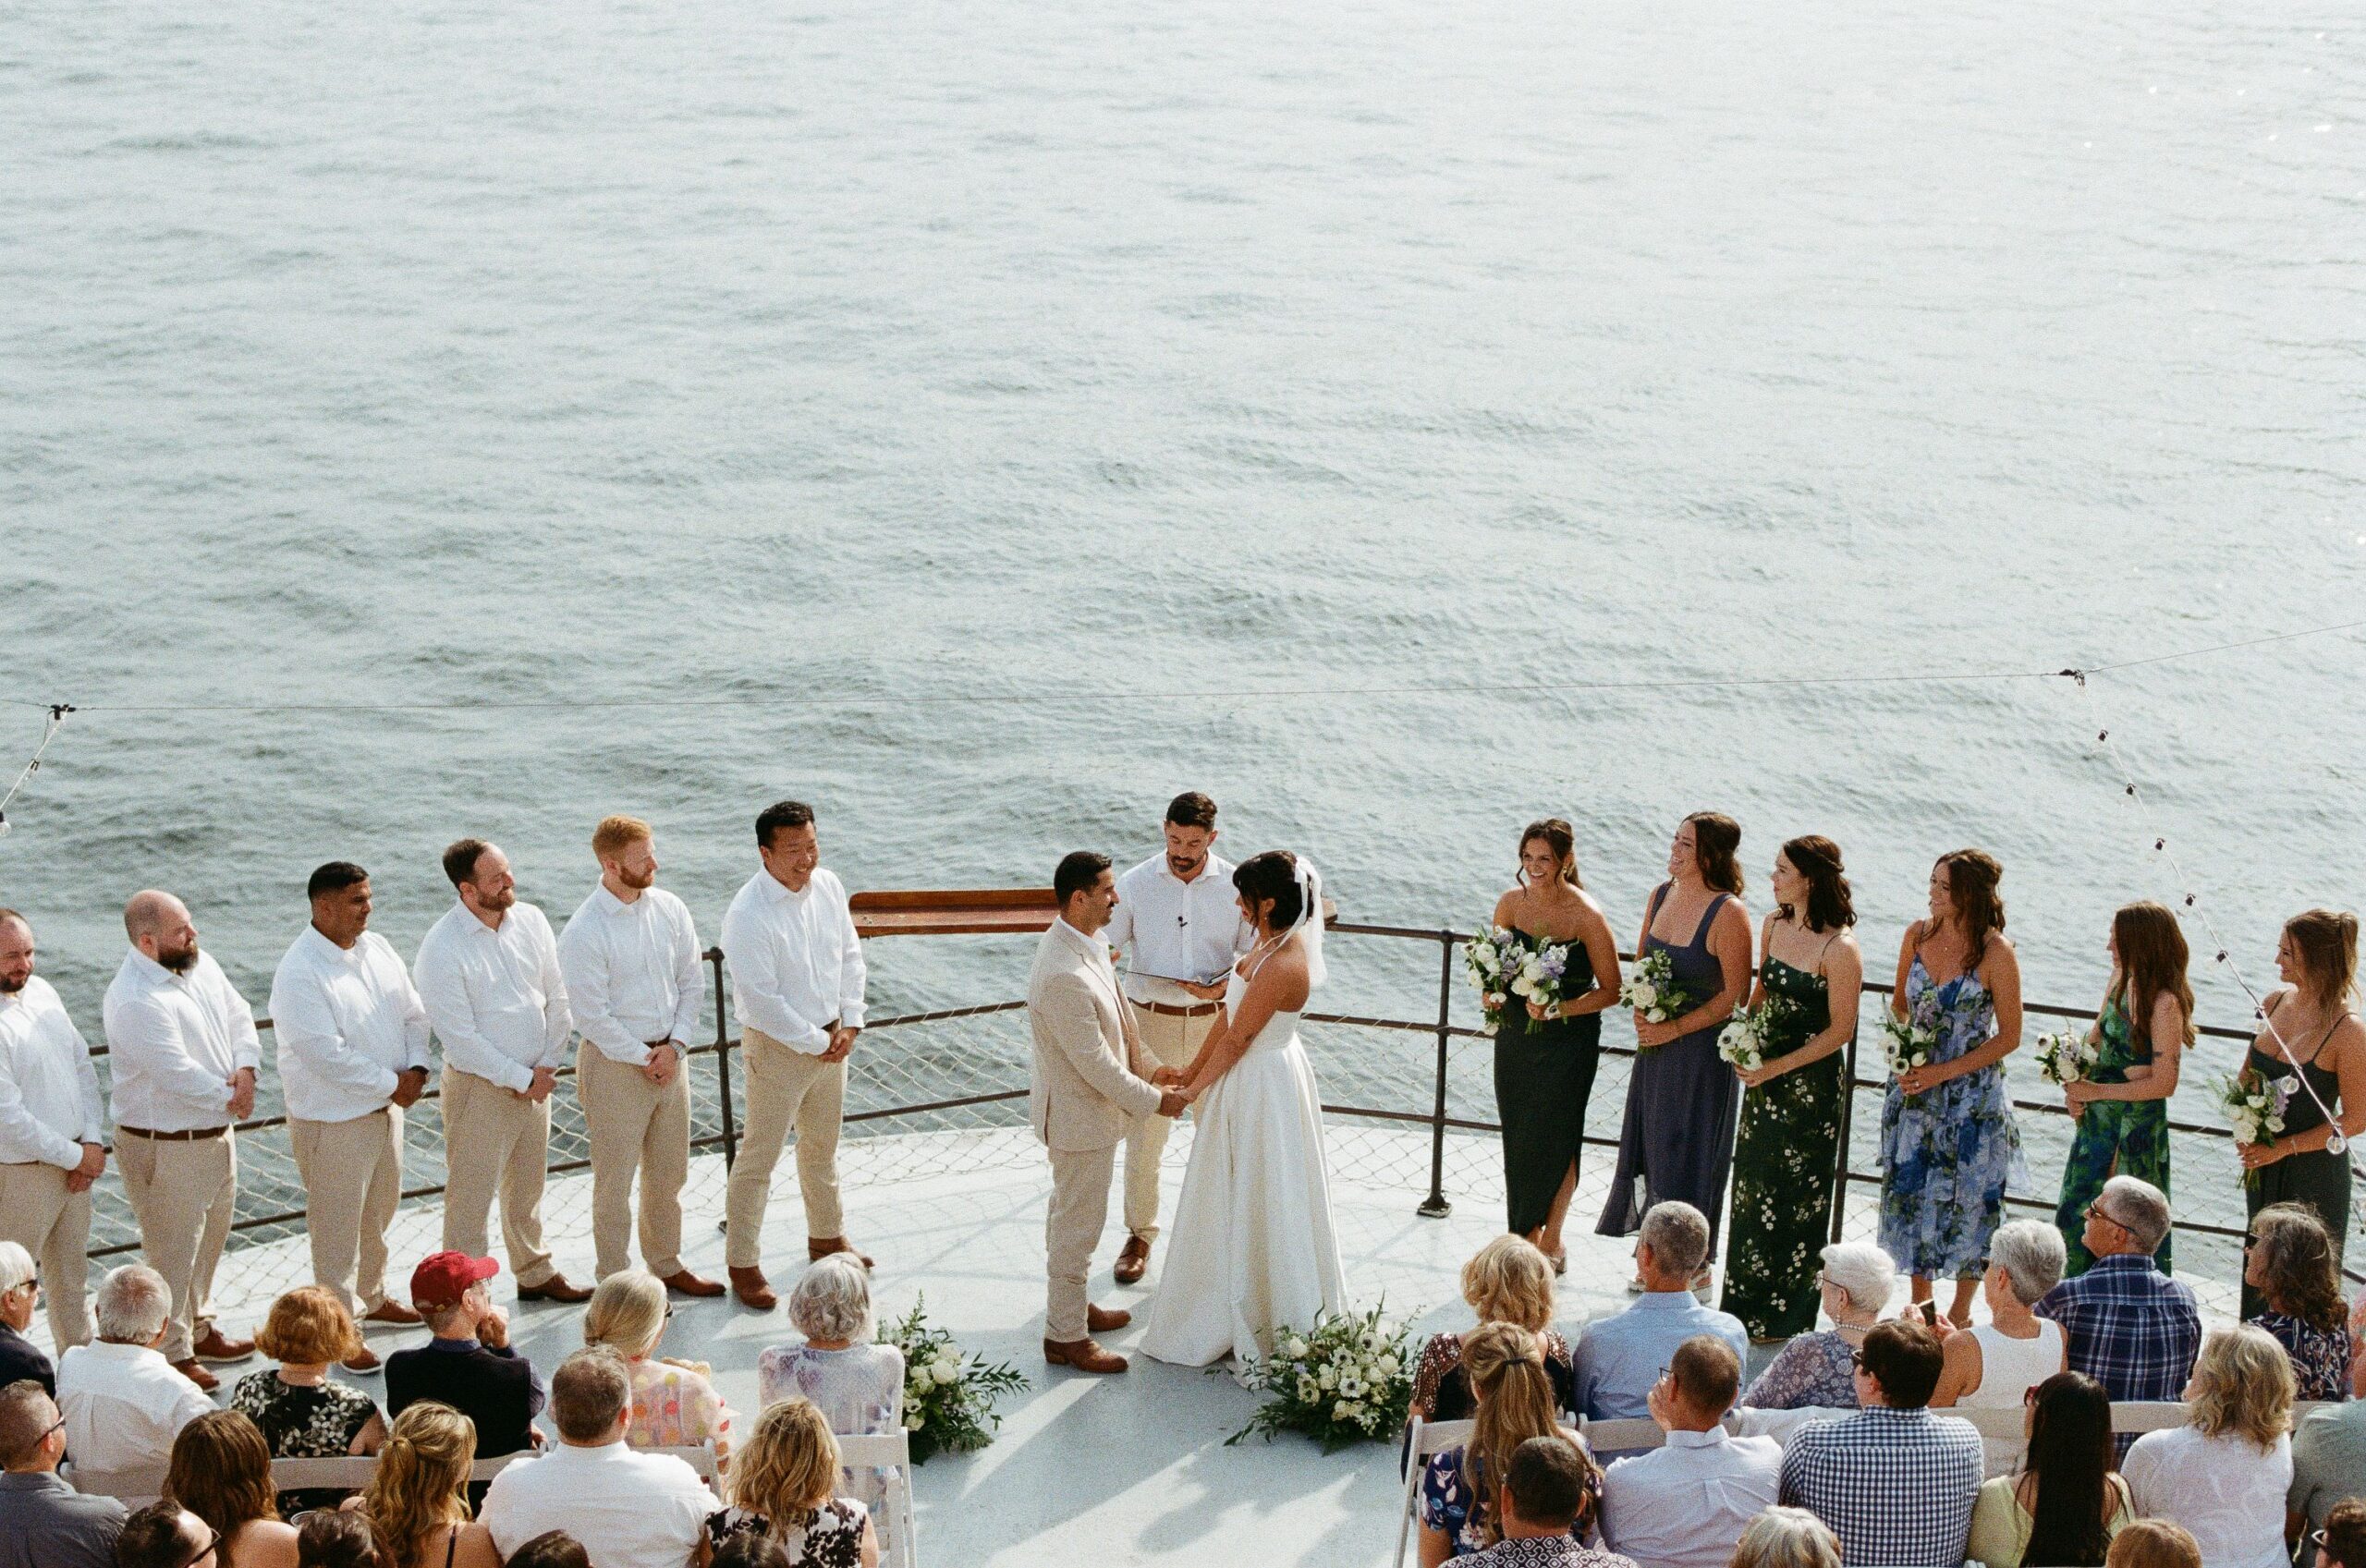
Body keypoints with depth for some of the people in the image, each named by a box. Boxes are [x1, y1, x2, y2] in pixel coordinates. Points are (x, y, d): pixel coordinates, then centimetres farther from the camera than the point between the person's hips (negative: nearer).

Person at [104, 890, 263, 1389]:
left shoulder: (199, 963, 1)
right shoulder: (134, 1001, -26)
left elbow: (239, 1015, 7)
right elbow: (178, 1073, -27)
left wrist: (246, 1070, -11)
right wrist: (228, 1098, -12)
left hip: (218, 1132, 9)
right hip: (166, 1147, -9)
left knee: (208, 1241, 23)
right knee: (172, 1253, 2)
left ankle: (199, 1330, 40)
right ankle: (172, 1354, 15)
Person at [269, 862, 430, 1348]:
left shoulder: (377, 948, 2)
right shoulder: (299, 974, -23)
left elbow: (413, 1013, 8)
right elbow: (328, 1055, -26)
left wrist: (416, 1068, -9)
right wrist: (391, 1084, -18)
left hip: (386, 1108, 8)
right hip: (333, 1120, -8)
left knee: (379, 1213, 22)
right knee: (337, 1227, 2)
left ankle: (370, 1297, 42)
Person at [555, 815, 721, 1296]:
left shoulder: (671, 910, -1)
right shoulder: (583, 933, -17)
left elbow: (690, 982, 5)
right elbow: (592, 1016, -16)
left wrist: (674, 1047, -7)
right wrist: (645, 1058, -12)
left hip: (670, 1058, 6)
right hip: (615, 1064, -6)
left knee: (669, 1174, 18)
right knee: (615, 1182, 5)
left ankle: (666, 1265, 34)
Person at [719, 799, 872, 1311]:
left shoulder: (828, 886, -4)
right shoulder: (747, 916, -25)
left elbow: (850, 955, 6)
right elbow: (762, 1000, -24)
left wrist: (850, 1024, -3)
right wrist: (816, 1043, -16)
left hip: (831, 1038, 7)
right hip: (776, 1045, -7)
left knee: (822, 1145, 23)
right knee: (759, 1158, 3)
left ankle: (826, 1236, 42)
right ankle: (743, 1263, 15)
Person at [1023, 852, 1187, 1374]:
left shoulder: (1082, 943, -2)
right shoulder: (1064, 976, -34)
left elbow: (1116, 1019, 12)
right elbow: (1095, 1064, -27)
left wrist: (1150, 1069, 13)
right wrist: (1153, 1100, -16)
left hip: (1080, 1104, 10)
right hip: (1080, 1115, -10)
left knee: (1069, 1211, 25)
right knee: (1078, 1223, 5)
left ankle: (1070, 1305, 42)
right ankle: (1065, 1337, 19)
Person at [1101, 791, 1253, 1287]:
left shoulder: (1234, 886, -6)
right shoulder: (1134, 885, -6)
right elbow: (1102, 948, -2)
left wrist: (1224, 985, -17)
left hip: (1214, 1023, 0)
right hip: (1150, 1022, 0)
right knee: (1143, 1136, 5)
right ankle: (1139, 1235, 21)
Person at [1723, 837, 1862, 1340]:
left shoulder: (1839, 949, -20)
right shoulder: (1774, 925, 2)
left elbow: (1840, 1031, -16)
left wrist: (1777, 1067, -17)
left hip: (1811, 1084, -7)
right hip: (1766, 1074, 7)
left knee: (1797, 1199, 5)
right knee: (1753, 1189, 15)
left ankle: (1786, 1319, 19)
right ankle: (1746, 1307, 28)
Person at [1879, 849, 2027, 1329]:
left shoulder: (1996, 952, -15)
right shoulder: (1918, 935, -2)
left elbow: (2010, 1037, -11)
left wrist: (1942, 1073, -15)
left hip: (1972, 1094, -4)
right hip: (1915, 1086, 4)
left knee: (1966, 1199, 5)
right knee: (1911, 1191, 10)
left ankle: (1960, 1314, 23)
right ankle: (1918, 1305, 27)